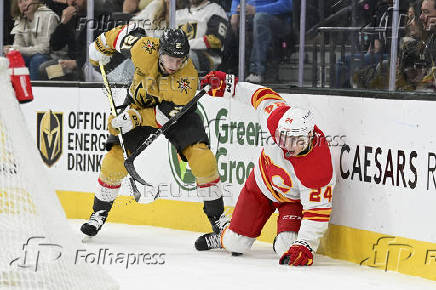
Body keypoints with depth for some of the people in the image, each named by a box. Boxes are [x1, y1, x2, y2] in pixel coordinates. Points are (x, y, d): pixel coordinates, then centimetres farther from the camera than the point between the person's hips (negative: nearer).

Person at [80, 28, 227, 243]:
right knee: (115, 159, -11)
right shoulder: (144, 49, -30)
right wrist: (101, 46, 9)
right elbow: (124, 33, -7)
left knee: (202, 158, -20)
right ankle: (100, 213, 12)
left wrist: (133, 119, -38)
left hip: (176, 111, -2)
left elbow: (167, 115, -31)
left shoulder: (188, 77, -33)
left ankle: (216, 216, -6)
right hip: (140, 103, 2)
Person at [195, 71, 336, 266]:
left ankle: (282, 241, 14)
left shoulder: (318, 170, -41)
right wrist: (228, 84, -1)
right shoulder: (277, 117, -33)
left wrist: (304, 246, -44)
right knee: (235, 244, 7)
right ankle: (224, 229, 44)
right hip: (262, 183, 3)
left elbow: (318, 212, -35)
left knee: (288, 248, -23)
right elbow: (263, 96, -10)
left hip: (294, 199, -3)